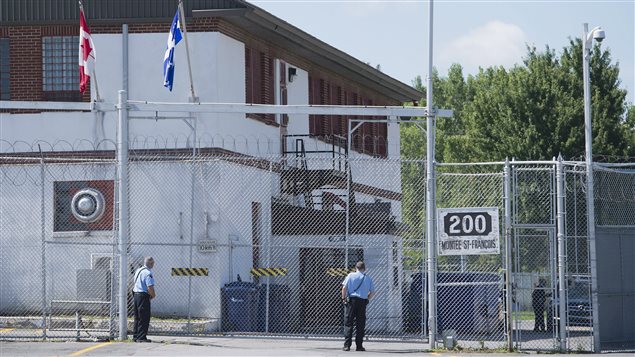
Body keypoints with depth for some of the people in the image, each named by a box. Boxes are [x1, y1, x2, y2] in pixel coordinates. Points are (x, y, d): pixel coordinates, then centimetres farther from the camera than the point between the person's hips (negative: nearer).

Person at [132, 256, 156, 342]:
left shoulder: (138, 270, 13)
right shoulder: (148, 273, -16)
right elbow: (150, 288, -22)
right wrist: (153, 295, -2)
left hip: (136, 294, 9)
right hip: (143, 296, -9)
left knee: (137, 317, 16)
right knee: (144, 318, -5)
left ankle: (135, 336, 20)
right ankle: (141, 337, -6)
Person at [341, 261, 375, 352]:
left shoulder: (351, 275, 2)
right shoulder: (368, 278, 7)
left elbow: (344, 287, -5)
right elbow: (372, 292, 5)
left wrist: (344, 298, 5)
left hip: (351, 300, -1)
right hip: (363, 302, 1)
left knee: (348, 324, 1)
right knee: (360, 325, 6)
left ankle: (347, 345, -7)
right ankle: (359, 346, 5)